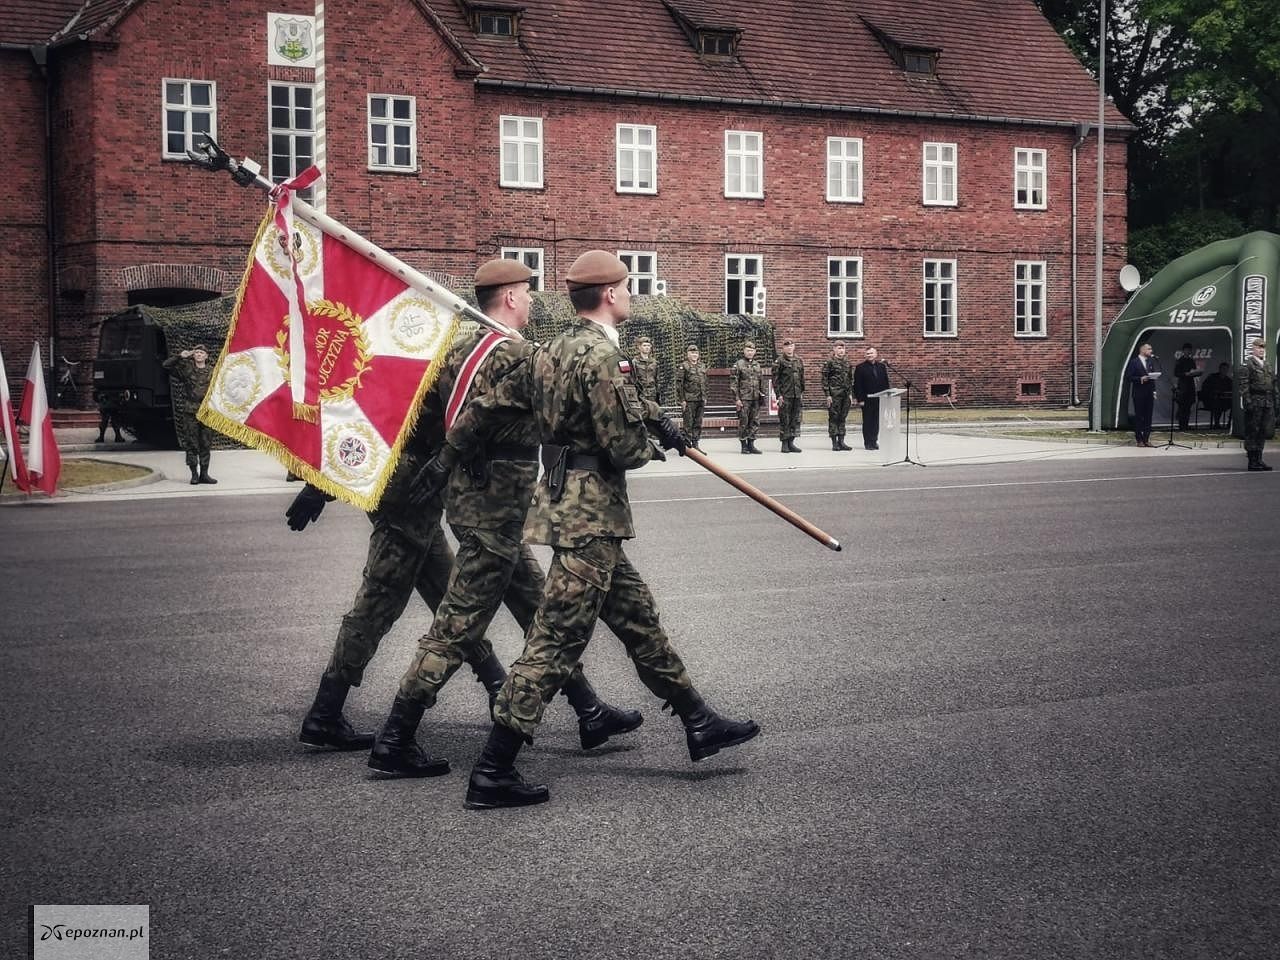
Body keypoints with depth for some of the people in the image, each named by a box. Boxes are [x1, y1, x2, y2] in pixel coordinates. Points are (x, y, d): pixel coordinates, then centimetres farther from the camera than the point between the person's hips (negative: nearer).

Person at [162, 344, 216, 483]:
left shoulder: (211, 372, 7)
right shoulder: (187, 368, 4)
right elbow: (166, 365, 1)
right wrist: (180, 356, -10)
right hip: (190, 411, -1)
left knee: (205, 444, 3)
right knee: (191, 443, -2)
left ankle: (204, 473, 9)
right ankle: (194, 473, 3)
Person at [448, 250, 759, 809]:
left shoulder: (554, 351, 13)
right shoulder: (601, 355, -17)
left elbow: (492, 401, 17)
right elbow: (624, 447, -16)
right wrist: (654, 445, 2)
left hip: (565, 504, 11)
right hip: (590, 516, -11)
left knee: (638, 619, 18)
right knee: (556, 640, -8)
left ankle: (699, 725, 30)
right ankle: (492, 773, -6)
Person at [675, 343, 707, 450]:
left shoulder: (702, 366, 14)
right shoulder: (683, 367, -5)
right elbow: (679, 384, -8)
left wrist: (705, 397, 16)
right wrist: (682, 399, -13)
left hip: (700, 400, 6)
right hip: (689, 400, -6)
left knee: (698, 423, 9)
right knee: (689, 423, -5)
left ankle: (695, 444, 15)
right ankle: (687, 444, -1)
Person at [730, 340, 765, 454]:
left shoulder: (757, 365, 15)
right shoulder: (738, 365, -2)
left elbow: (761, 382, 22)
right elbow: (733, 383, -6)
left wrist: (762, 395, 15)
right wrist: (737, 399, -12)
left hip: (755, 398, 5)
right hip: (744, 399, -5)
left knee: (755, 423, 5)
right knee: (743, 423, -2)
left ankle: (751, 444, 12)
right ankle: (744, 446, 4)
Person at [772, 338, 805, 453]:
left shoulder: (799, 361, 13)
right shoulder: (779, 361, -2)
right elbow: (775, 380, -5)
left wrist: (802, 392, 13)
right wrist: (778, 395, -11)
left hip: (797, 396, 5)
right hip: (785, 396, -5)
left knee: (796, 419, 5)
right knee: (784, 420, -2)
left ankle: (791, 442, 13)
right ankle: (784, 444, 4)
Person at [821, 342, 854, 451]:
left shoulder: (847, 362, 13)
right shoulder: (829, 362, -4)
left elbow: (850, 378, 19)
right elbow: (825, 379, -6)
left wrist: (850, 392, 12)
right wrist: (827, 394, -11)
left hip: (845, 394, 6)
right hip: (834, 394, -6)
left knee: (843, 417, 7)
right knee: (834, 417, -3)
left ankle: (841, 441, 11)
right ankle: (834, 443, 0)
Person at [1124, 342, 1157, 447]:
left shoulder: (1150, 362, 13)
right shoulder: (1134, 362, -5)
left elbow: (1153, 376, 19)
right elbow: (1128, 377, -9)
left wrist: (1154, 391, 12)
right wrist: (1140, 379, -20)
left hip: (1149, 393, 6)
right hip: (1139, 394, -6)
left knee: (1148, 417, 5)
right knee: (1138, 417, 0)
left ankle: (1146, 439, 11)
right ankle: (1139, 439, 4)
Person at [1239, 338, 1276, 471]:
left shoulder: (1268, 366, 19)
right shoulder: (1247, 365, -4)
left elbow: (1273, 385, 21)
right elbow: (1244, 385, -10)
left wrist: (1274, 403, 15)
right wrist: (1247, 401, -18)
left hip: (1267, 404, 7)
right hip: (1255, 402, -7)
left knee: (1263, 432, 9)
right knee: (1252, 432, -4)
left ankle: (1258, 460, 16)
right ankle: (1252, 461, 0)